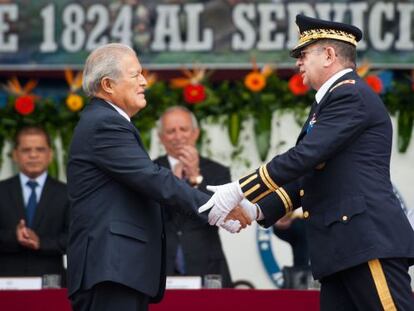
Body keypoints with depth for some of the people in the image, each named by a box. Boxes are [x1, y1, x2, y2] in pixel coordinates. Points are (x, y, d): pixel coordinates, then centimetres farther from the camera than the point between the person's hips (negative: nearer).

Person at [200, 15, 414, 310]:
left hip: (369, 240, -10)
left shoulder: (351, 95, -7)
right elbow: (309, 176, 24)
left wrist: (239, 192, -12)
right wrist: (258, 210, 13)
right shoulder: (333, 99, 25)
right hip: (341, 246, 10)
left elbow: (304, 156, -16)